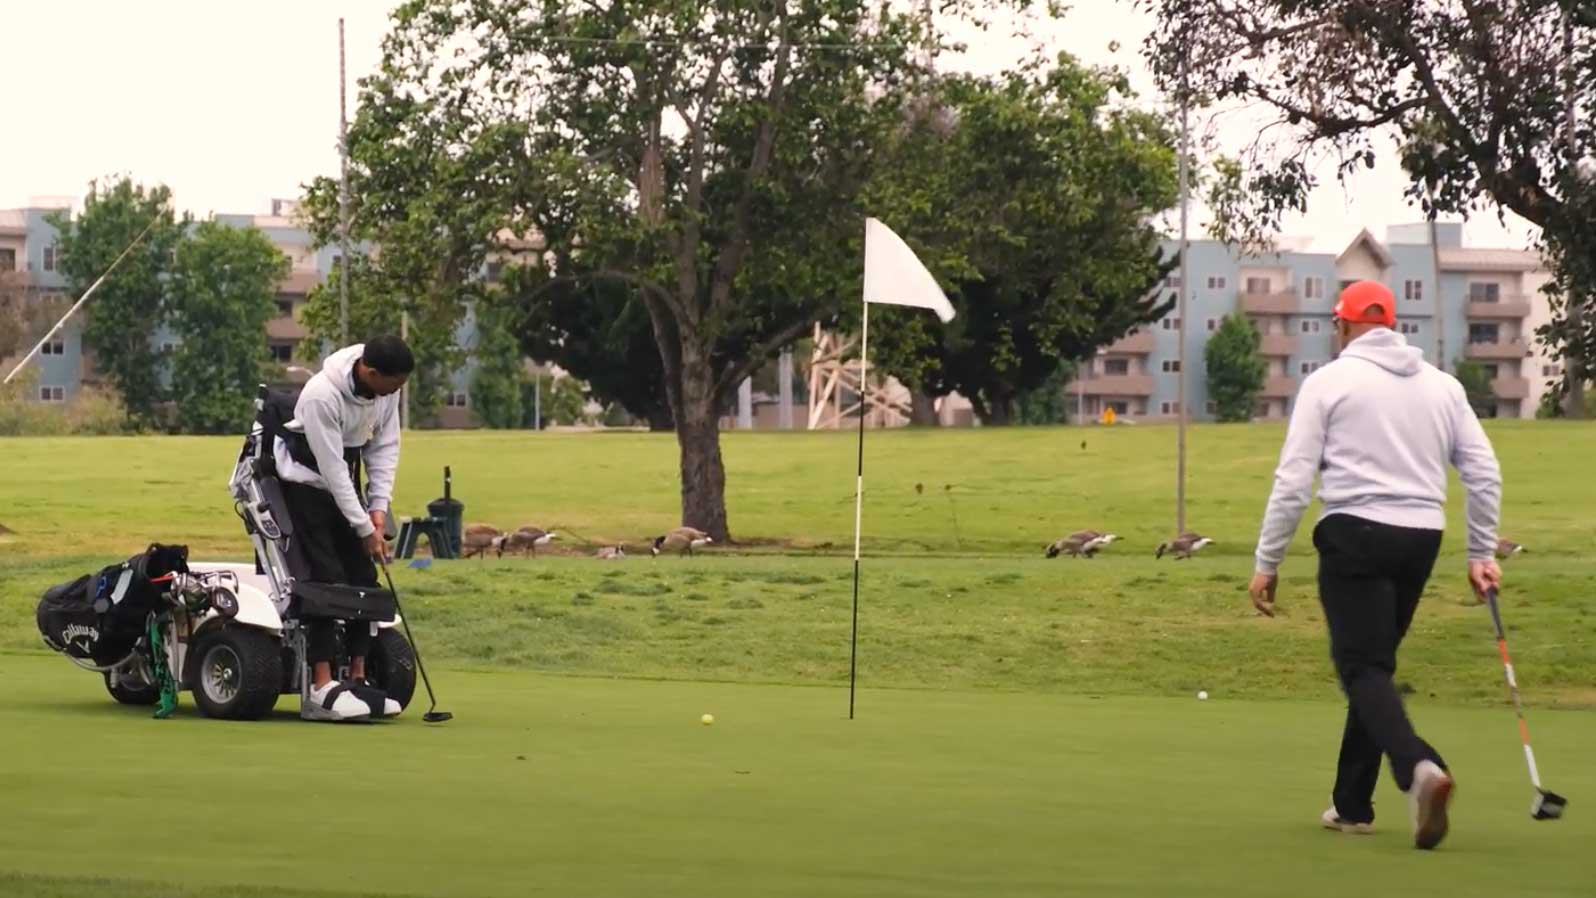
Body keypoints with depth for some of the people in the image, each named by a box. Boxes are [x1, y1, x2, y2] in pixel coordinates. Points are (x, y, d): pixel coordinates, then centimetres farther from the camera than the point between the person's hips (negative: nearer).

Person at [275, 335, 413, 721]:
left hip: (345, 484, 7)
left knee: (363, 578, 2)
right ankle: (321, 690, -17)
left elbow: (385, 445, 0)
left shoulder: (386, 389, -11)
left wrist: (379, 506, -9)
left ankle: (357, 680, 7)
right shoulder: (321, 395, -32)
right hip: (308, 483, -7)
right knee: (327, 578, -16)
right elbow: (331, 468, -28)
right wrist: (365, 529, -24)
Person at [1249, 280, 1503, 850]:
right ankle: (1352, 804, 20)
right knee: (1375, 664, 17)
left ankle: (1419, 767, -33)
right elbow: (1484, 472, 10)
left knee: (1363, 669, -6)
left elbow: (1293, 480, -6)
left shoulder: (1329, 381, -1)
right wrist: (1483, 553, 17)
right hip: (1421, 538, 5)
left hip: (1356, 533, -5)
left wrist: (1267, 563, -1)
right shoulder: (1441, 385, 13)